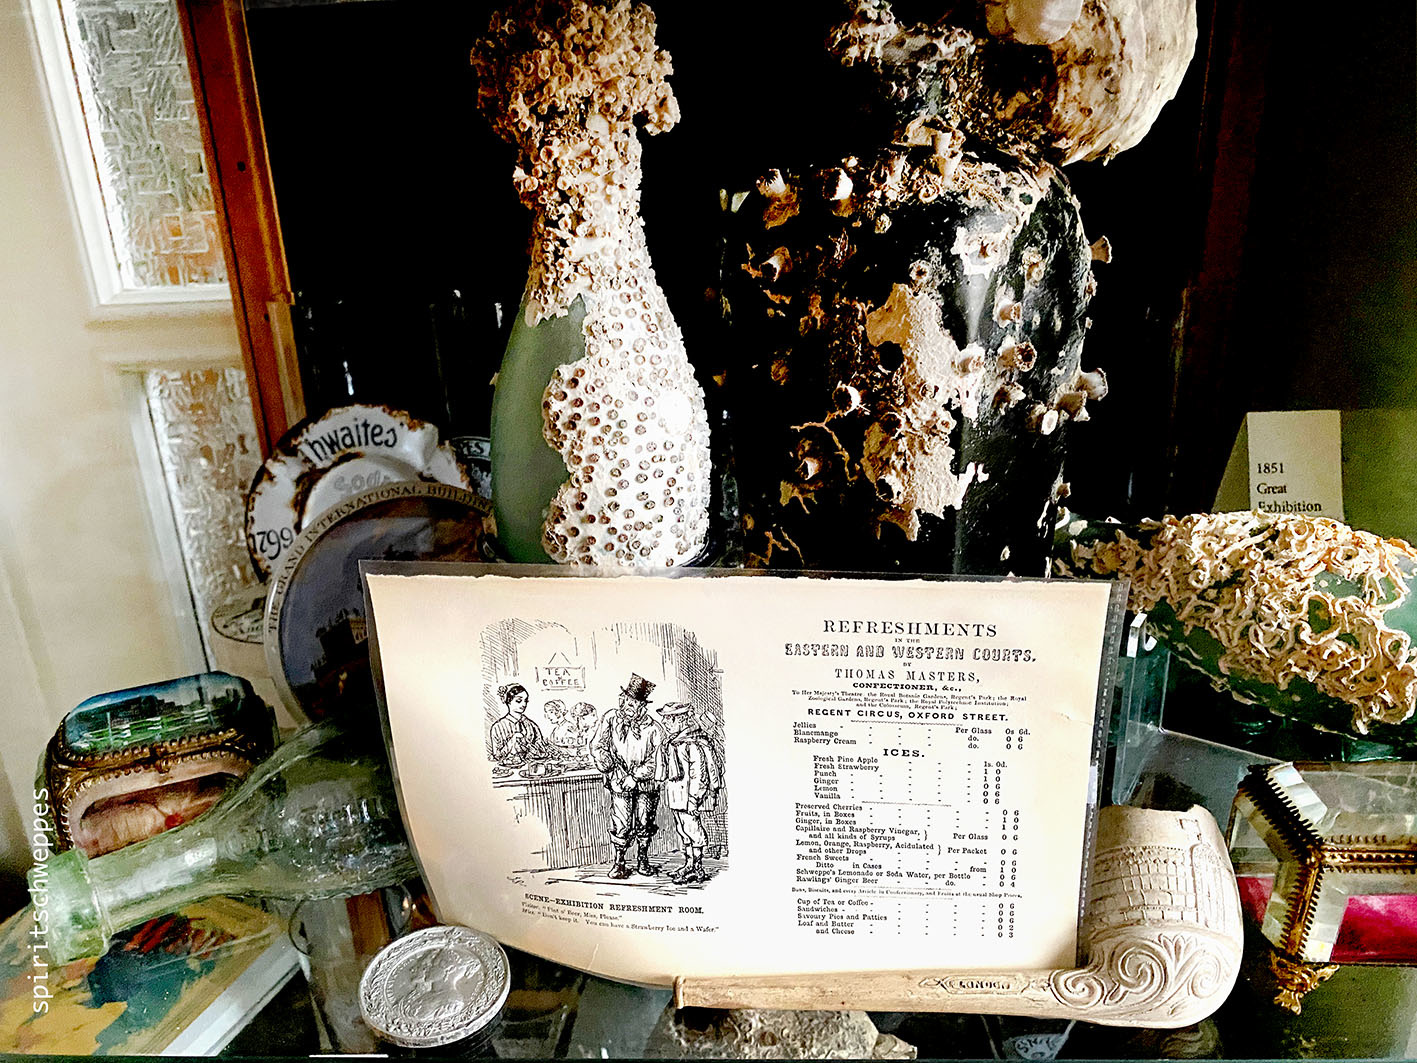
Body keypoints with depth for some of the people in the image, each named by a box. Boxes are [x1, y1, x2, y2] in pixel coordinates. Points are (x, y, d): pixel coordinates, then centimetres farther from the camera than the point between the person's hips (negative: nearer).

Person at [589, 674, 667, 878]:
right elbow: (597, 746, -1)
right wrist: (611, 770, -10)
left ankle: (643, 861, 26)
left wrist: (634, 778, -13)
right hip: (619, 783, -1)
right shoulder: (610, 719, -5)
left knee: (645, 823, 8)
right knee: (621, 825, -3)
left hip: (645, 782, 1)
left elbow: (654, 761, -6)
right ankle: (619, 863, 15)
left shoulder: (653, 728, -7)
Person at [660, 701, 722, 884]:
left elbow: (699, 774, -21)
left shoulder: (692, 745, -19)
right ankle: (689, 864, 28)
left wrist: (694, 799, -21)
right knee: (683, 831, 16)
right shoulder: (674, 744, 11)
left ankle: (698, 871, 6)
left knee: (693, 831, -2)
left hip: (689, 798, -10)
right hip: (677, 798, 10)